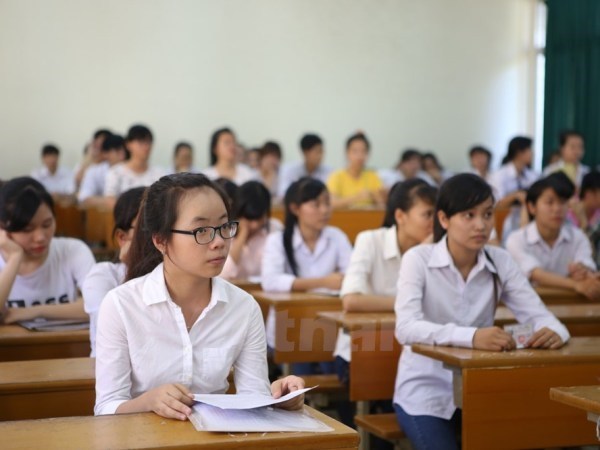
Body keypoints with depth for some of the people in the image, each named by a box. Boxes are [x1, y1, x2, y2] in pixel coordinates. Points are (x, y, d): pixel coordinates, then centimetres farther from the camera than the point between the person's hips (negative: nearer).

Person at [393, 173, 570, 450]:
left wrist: (553, 332, -30)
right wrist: (471, 337, -42)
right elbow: (406, 328, -27)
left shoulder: (500, 262, -1)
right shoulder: (418, 260, -13)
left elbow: (539, 316, -5)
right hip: (426, 393, -3)